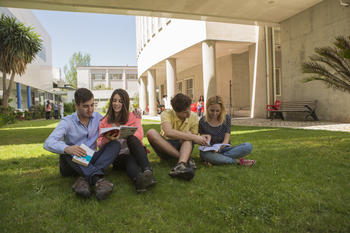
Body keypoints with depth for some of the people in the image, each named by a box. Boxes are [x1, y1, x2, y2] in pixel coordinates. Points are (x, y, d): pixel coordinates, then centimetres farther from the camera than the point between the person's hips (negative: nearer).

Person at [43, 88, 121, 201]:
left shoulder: (97, 117, 5)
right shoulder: (67, 122, -7)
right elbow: (48, 143, -20)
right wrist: (67, 149, -42)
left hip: (91, 161, 3)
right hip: (72, 162, -2)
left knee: (115, 144, -19)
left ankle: (85, 179, -37)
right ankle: (98, 179, -54)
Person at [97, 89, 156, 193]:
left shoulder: (133, 117, 9)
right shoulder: (105, 122, 10)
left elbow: (139, 135, -9)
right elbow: (99, 143, -2)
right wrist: (107, 139, -26)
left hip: (135, 152, 0)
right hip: (117, 157, 0)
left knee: (131, 138, -32)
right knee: (130, 160, -34)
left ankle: (148, 172, -52)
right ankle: (138, 179, -68)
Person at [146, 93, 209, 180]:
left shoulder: (194, 117, -4)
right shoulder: (166, 114, -15)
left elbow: (191, 141, 4)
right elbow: (169, 132, -35)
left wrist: (200, 139, -19)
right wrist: (193, 137, -36)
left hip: (183, 147, 2)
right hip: (165, 147, -1)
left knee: (188, 134, -28)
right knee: (151, 132, -29)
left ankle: (181, 165, -55)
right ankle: (186, 159, -33)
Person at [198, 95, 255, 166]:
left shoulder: (226, 119, 1)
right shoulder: (203, 121, -2)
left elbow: (226, 140, -5)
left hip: (224, 149, 2)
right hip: (209, 151, -2)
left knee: (248, 146, -22)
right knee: (204, 154, -40)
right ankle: (238, 161, -25)